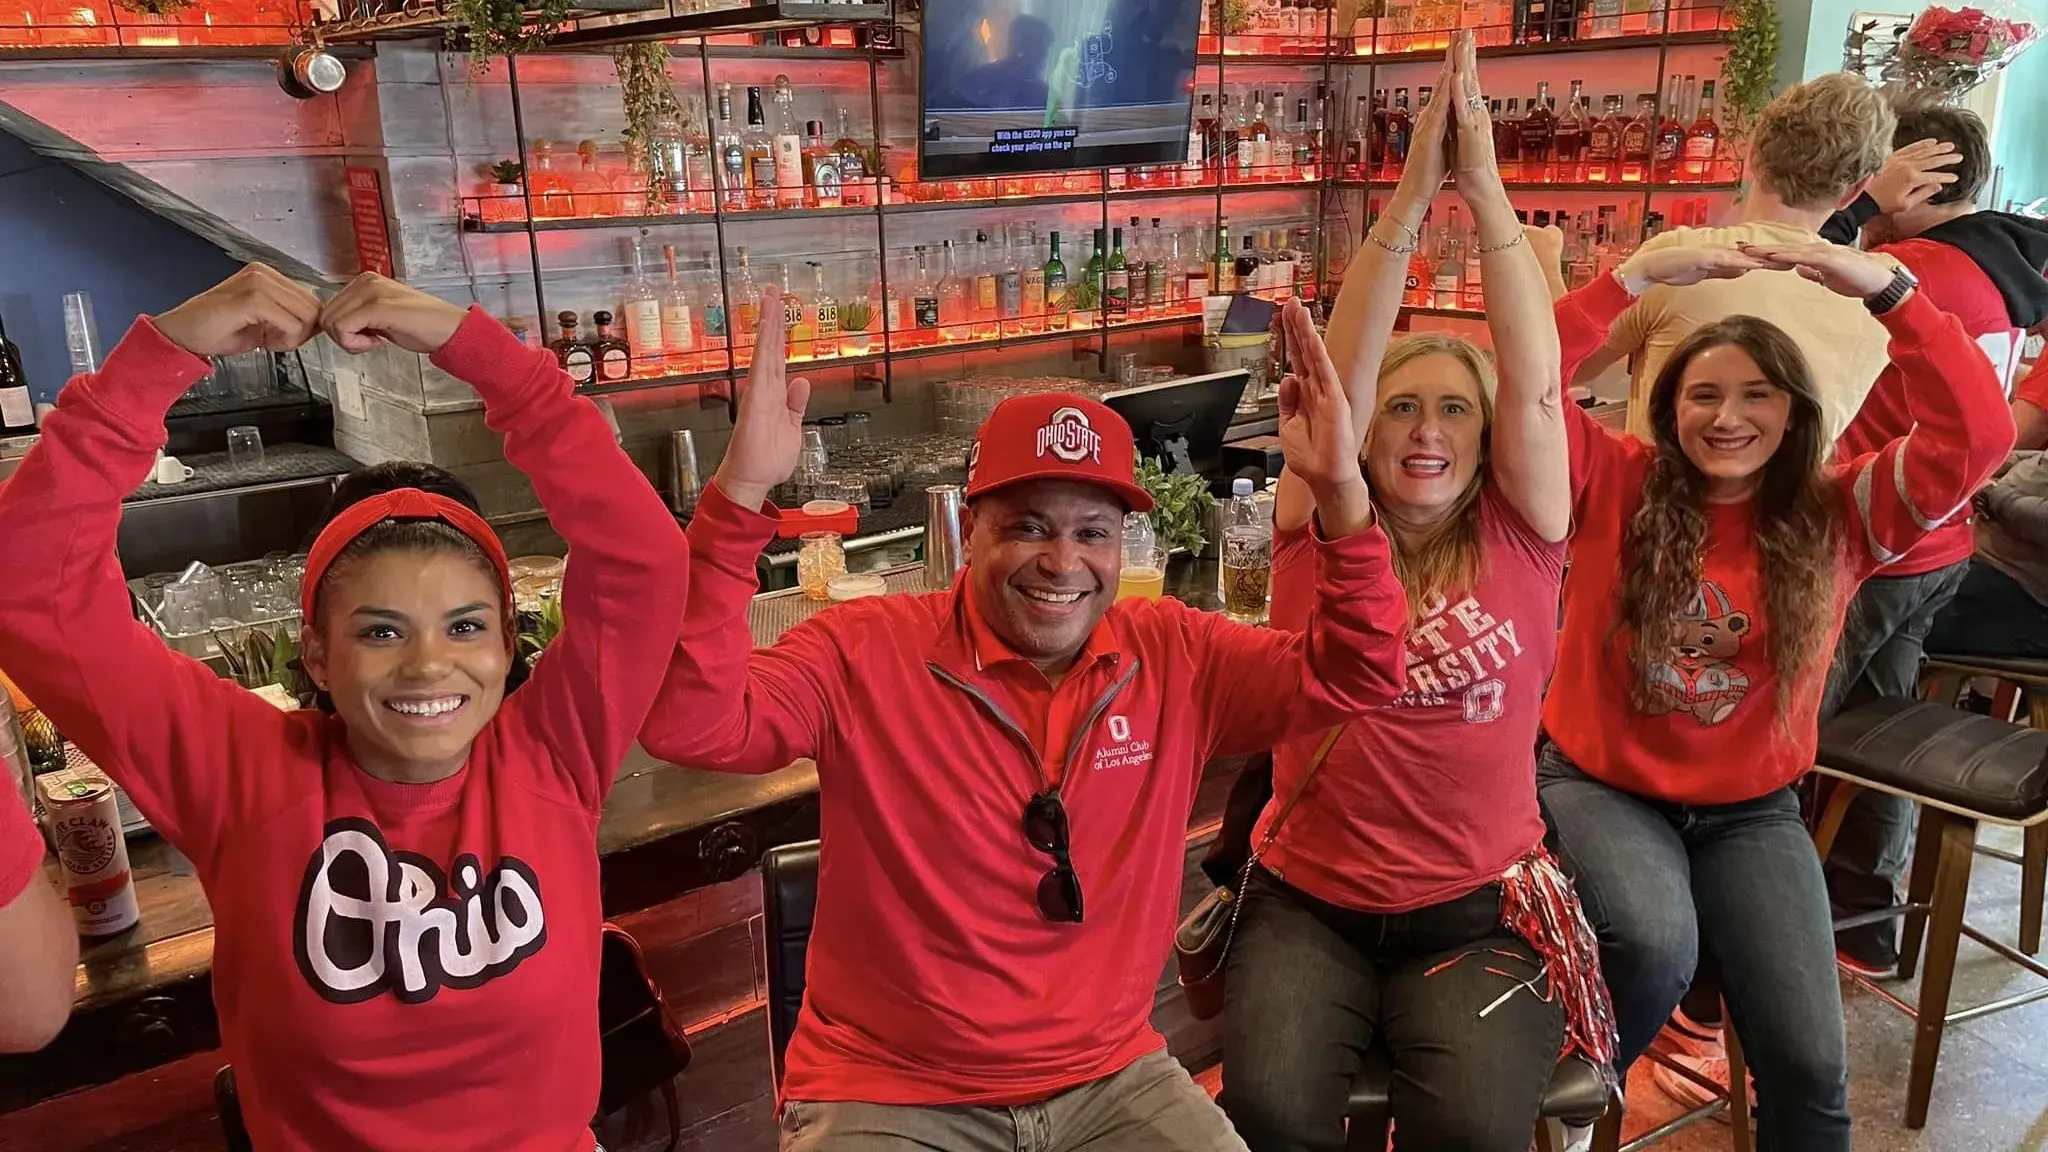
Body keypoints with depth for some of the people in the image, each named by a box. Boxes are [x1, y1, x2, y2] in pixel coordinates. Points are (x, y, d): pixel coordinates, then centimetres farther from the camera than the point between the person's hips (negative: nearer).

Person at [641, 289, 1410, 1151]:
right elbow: (686, 723, -25)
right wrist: (739, 494, -36)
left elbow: (1352, 678, -4)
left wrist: (1340, 493, -19)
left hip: (1113, 1078, 4)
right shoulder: (864, 653, -14)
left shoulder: (1174, 656, -3)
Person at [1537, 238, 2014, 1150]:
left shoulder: (1838, 514, -1)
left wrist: (1887, 288, -21)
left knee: (1810, 1060, -11)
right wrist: (1637, 277, -26)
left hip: (1750, 808, 2)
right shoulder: (1615, 485, -6)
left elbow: (1977, 435, -14)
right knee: (1656, 944, -31)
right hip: (1599, 783, -2)